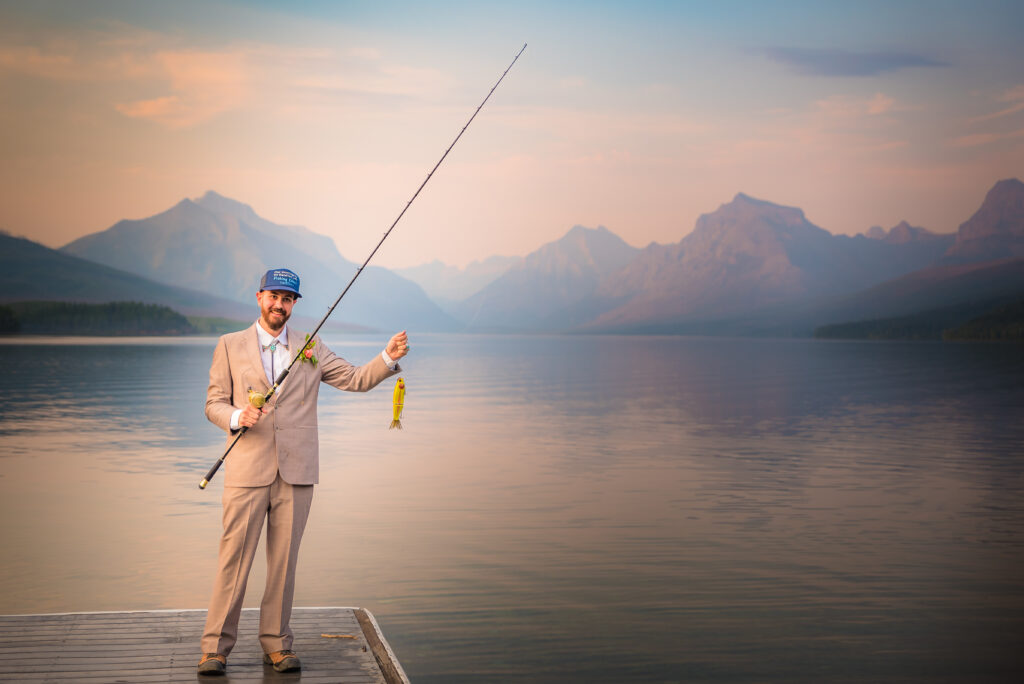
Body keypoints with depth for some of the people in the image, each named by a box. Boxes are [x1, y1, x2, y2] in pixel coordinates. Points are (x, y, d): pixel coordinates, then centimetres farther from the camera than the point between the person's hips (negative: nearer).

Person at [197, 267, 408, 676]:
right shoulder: (230, 346, 8)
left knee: (284, 560, 5)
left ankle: (276, 644, 15)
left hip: (296, 473, 2)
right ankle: (215, 646, 6)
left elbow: (357, 380, 7)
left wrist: (388, 358, -10)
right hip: (247, 471, -1)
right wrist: (237, 417, -15)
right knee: (234, 558, -3)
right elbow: (214, 402, 6)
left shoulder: (311, 348, 12)